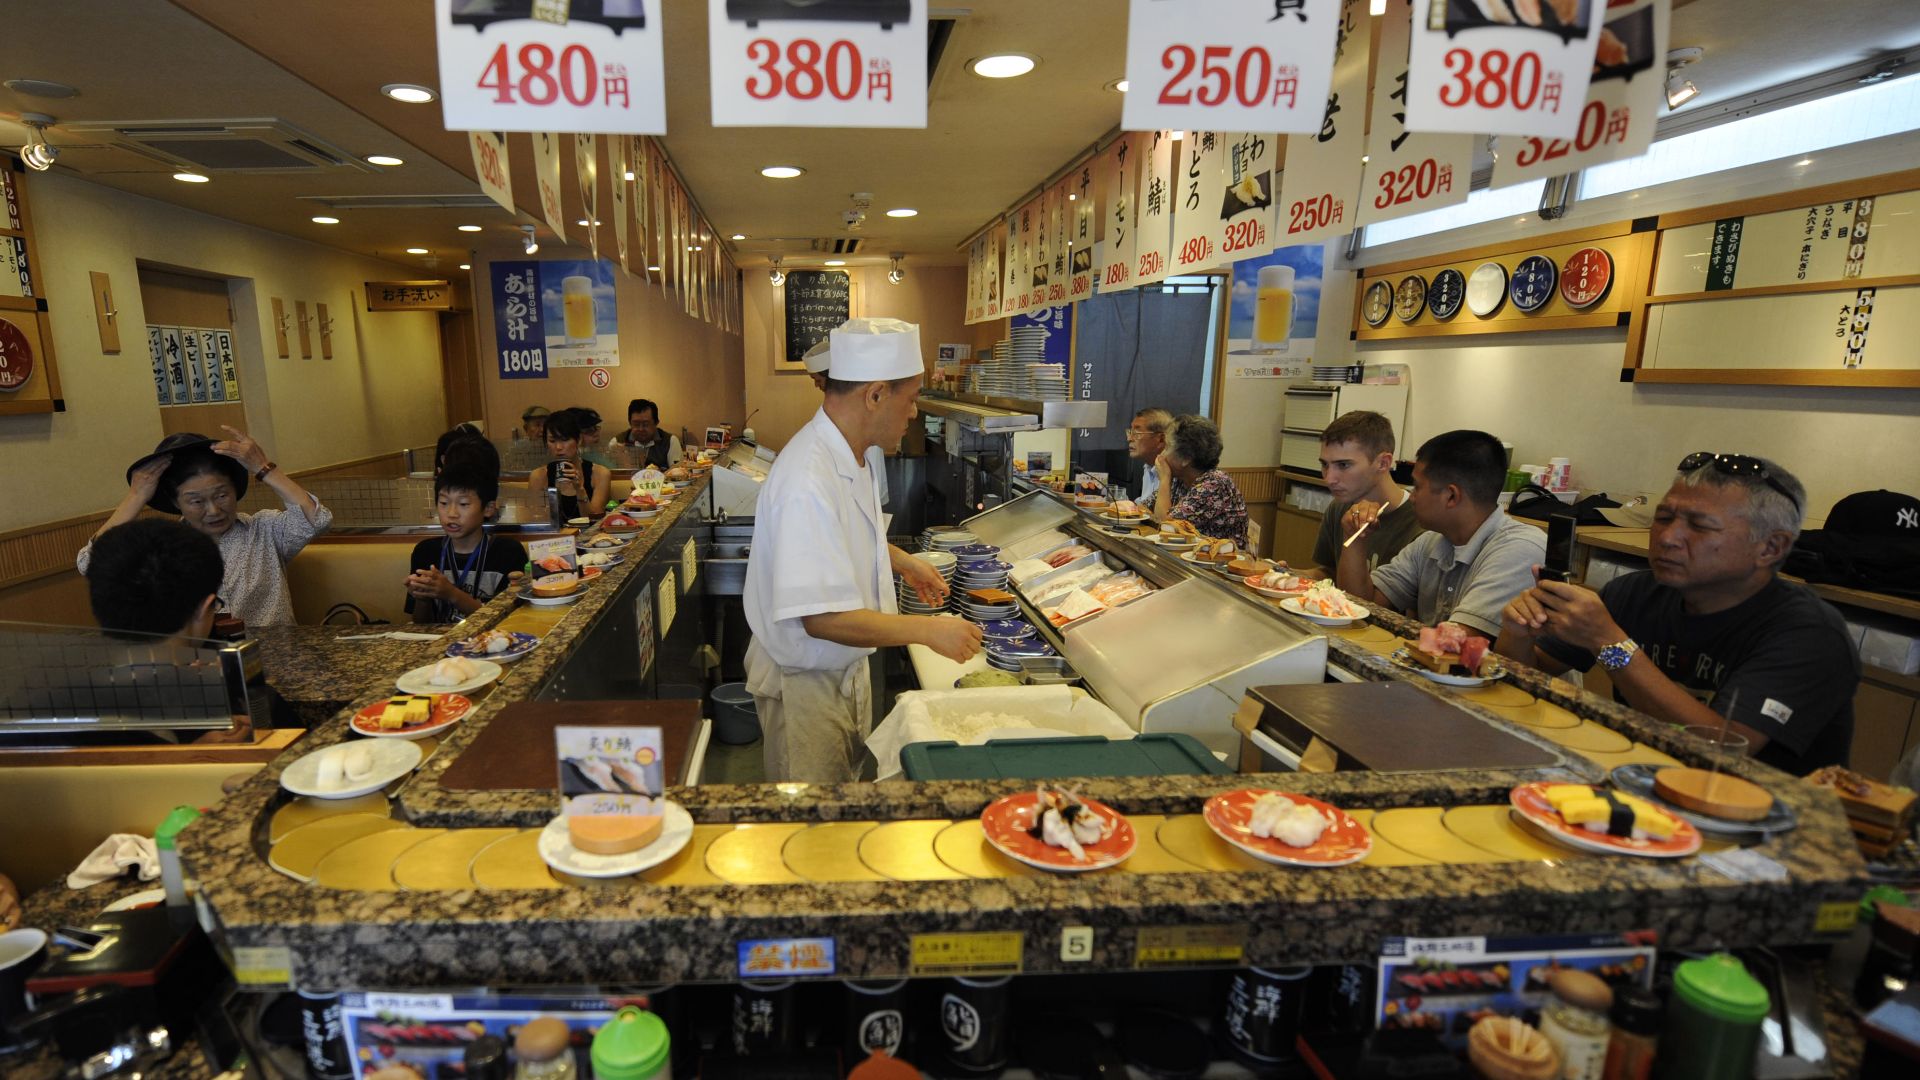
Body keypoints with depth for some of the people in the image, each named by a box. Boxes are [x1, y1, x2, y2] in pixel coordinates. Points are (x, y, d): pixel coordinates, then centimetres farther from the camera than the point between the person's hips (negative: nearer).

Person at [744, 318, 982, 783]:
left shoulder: (861, 454, -1)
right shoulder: (808, 481, -32)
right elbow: (823, 617, -33)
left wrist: (902, 562, 6)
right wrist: (927, 630, -26)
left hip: (847, 670, 9)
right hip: (805, 682, -9)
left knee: (847, 786, 25)